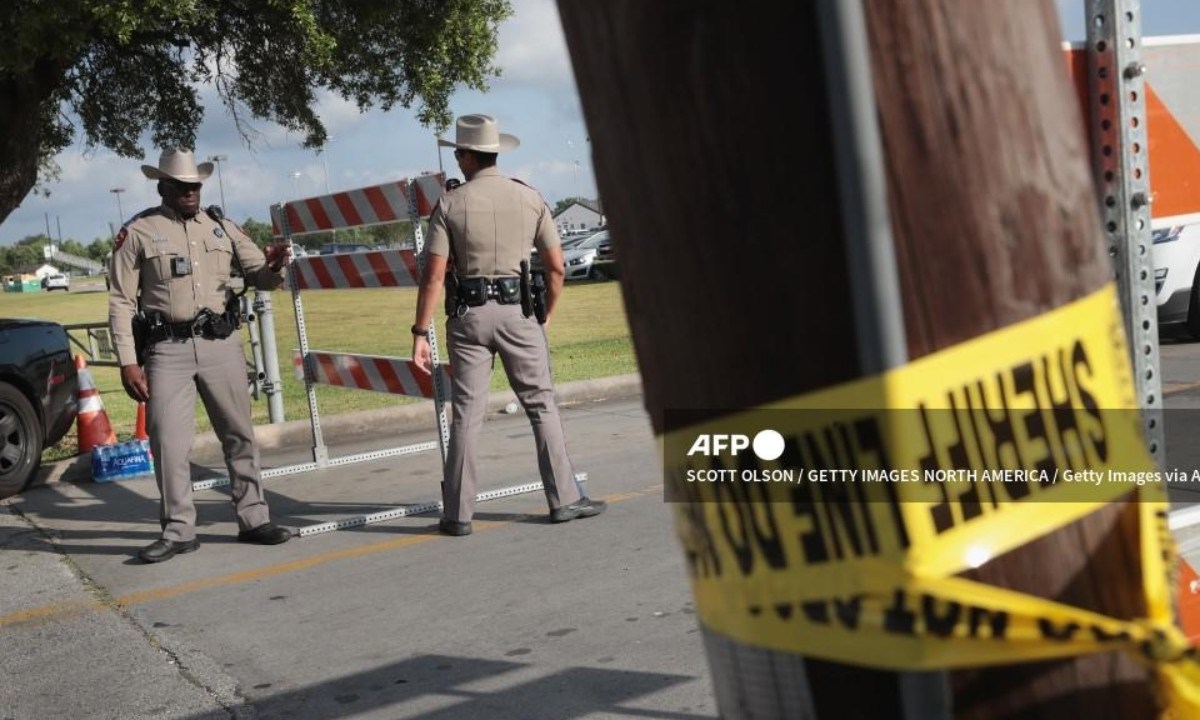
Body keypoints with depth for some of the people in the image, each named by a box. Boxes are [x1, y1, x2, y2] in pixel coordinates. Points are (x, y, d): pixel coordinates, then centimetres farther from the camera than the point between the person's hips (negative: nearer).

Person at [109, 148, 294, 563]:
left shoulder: (221, 227, 10)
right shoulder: (138, 232, 0)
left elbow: (260, 276, 10)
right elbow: (121, 302, -2)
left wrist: (273, 269, -15)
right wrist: (128, 362, -9)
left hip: (222, 343, 3)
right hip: (168, 348, -3)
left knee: (239, 435, 7)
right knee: (169, 442, -3)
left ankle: (253, 519, 17)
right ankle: (177, 531, 8)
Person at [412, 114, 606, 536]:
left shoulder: (450, 204, -2)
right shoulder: (529, 197, 3)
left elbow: (434, 275, -7)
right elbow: (556, 267, 3)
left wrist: (420, 333, -5)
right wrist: (546, 315, 15)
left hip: (469, 315, 0)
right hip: (518, 311, 1)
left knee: (466, 414, 3)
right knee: (541, 405, 8)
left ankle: (458, 514, 6)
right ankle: (564, 500, 10)